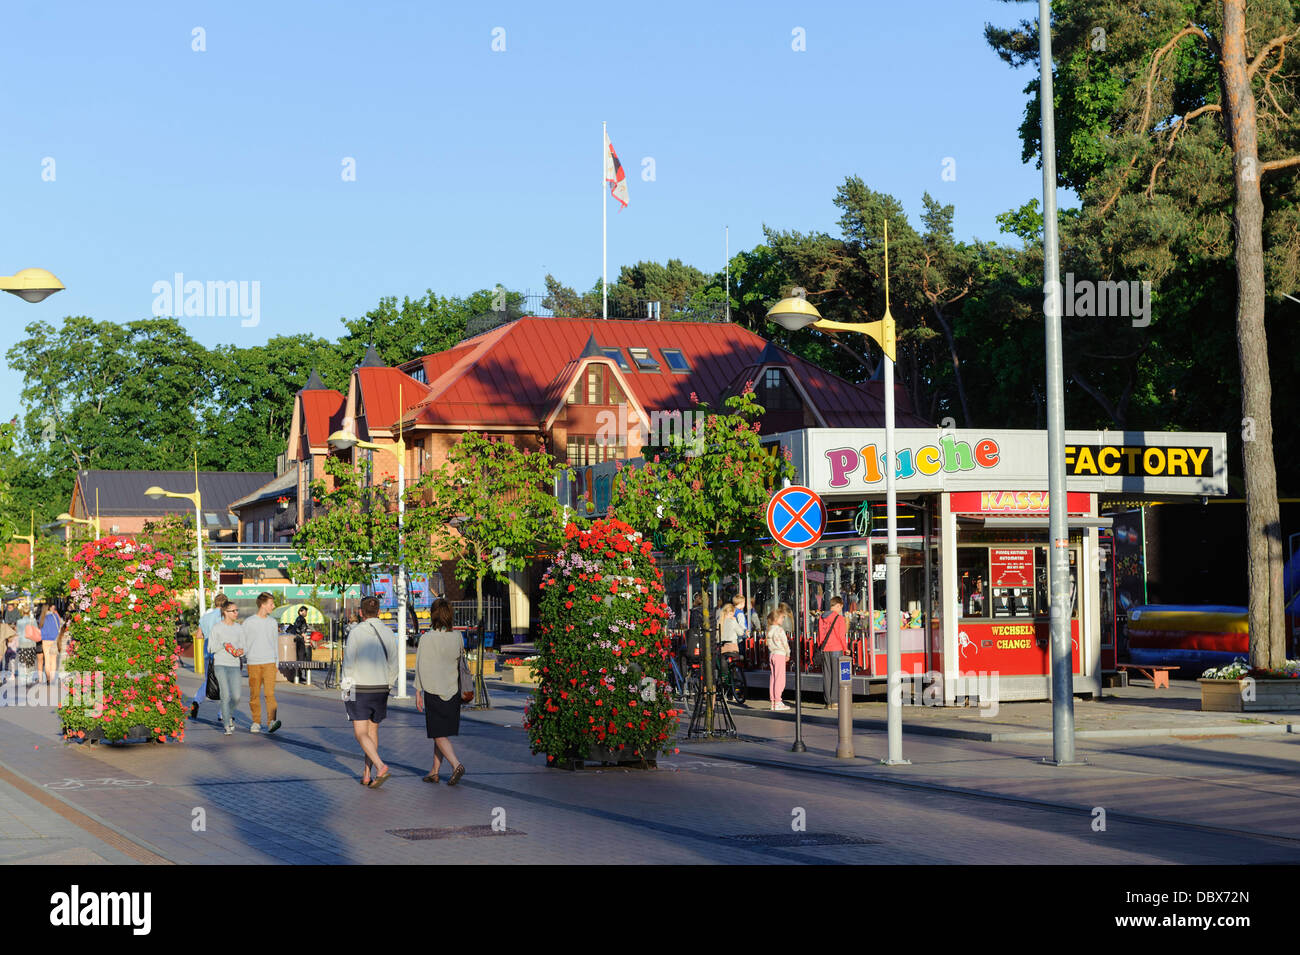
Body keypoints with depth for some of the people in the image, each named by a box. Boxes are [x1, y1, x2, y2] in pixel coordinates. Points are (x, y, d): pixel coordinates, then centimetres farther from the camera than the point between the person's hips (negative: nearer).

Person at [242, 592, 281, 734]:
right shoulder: (248, 623, 0)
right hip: (253, 664, -1)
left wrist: (277, 662, 14)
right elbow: (243, 643, 6)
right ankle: (256, 722, 13)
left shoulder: (273, 622, 11)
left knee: (270, 693, -11)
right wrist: (244, 658, -1)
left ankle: (271, 721, -19)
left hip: (269, 663, 1)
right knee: (254, 694, 3)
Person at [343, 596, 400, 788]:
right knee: (373, 731, 16)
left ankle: (380, 767, -22)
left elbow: (349, 663, -10)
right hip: (380, 688, 5)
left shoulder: (356, 632, -10)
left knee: (361, 733, -3)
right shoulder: (388, 633, 2)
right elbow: (393, 664, 5)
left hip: (359, 688, -5)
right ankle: (366, 775, 17)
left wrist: (346, 689, -2)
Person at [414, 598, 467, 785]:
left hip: (433, 691, -5)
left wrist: (418, 693, -5)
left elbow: (422, 667, -11)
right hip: (453, 691, 5)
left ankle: (456, 764, -18)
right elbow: (461, 663, 8)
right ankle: (435, 771, 19)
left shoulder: (427, 638, -13)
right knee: (442, 732, 14)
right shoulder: (457, 637, 1)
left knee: (439, 734, -1)